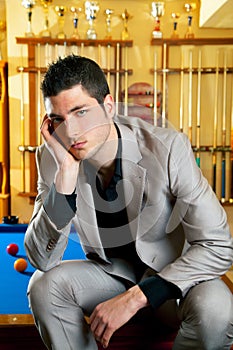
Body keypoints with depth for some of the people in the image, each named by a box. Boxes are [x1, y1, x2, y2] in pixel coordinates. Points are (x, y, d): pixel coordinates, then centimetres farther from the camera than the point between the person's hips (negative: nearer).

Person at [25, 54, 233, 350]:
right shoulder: (53, 158, -14)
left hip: (173, 273, -2)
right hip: (110, 272, 3)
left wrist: (135, 296, -29)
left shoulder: (167, 148, -24)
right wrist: (66, 171, -32)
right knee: (43, 284, -22)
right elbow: (42, 260, -20)